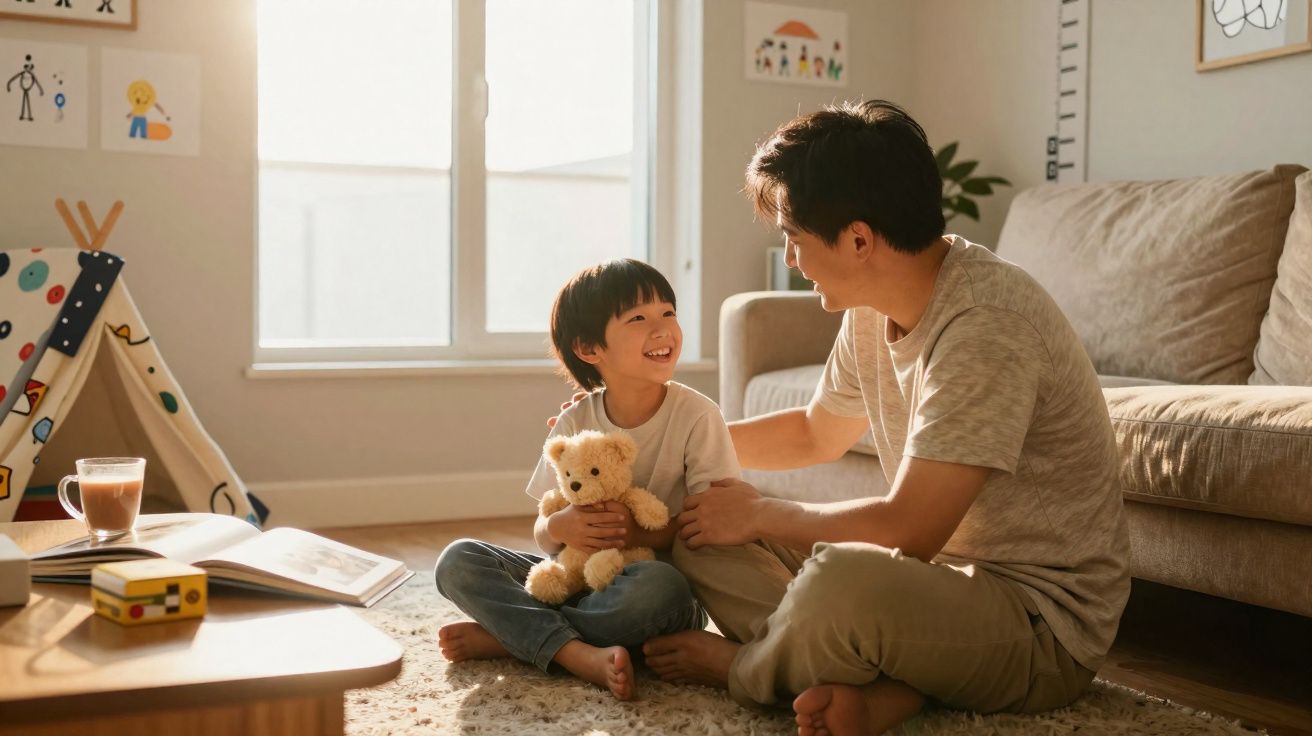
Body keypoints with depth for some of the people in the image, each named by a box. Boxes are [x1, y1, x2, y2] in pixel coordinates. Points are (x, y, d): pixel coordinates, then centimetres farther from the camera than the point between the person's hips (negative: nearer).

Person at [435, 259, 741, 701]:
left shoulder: (697, 417, -10)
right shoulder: (573, 424, -1)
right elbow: (542, 531, 3)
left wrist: (642, 532, -25)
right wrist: (560, 527, -21)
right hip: (576, 577, 4)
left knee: (659, 586, -39)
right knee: (457, 561, -12)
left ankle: (506, 634, -20)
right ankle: (579, 654, -30)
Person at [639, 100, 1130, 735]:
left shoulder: (986, 325, -26)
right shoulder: (874, 310, 2)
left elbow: (906, 529, -25)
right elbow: (815, 434, 21)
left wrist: (761, 515, -10)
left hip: (1043, 622, -9)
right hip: (943, 567, 9)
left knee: (839, 581, -39)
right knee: (701, 536, 2)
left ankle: (742, 667, -4)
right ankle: (883, 685, -14)